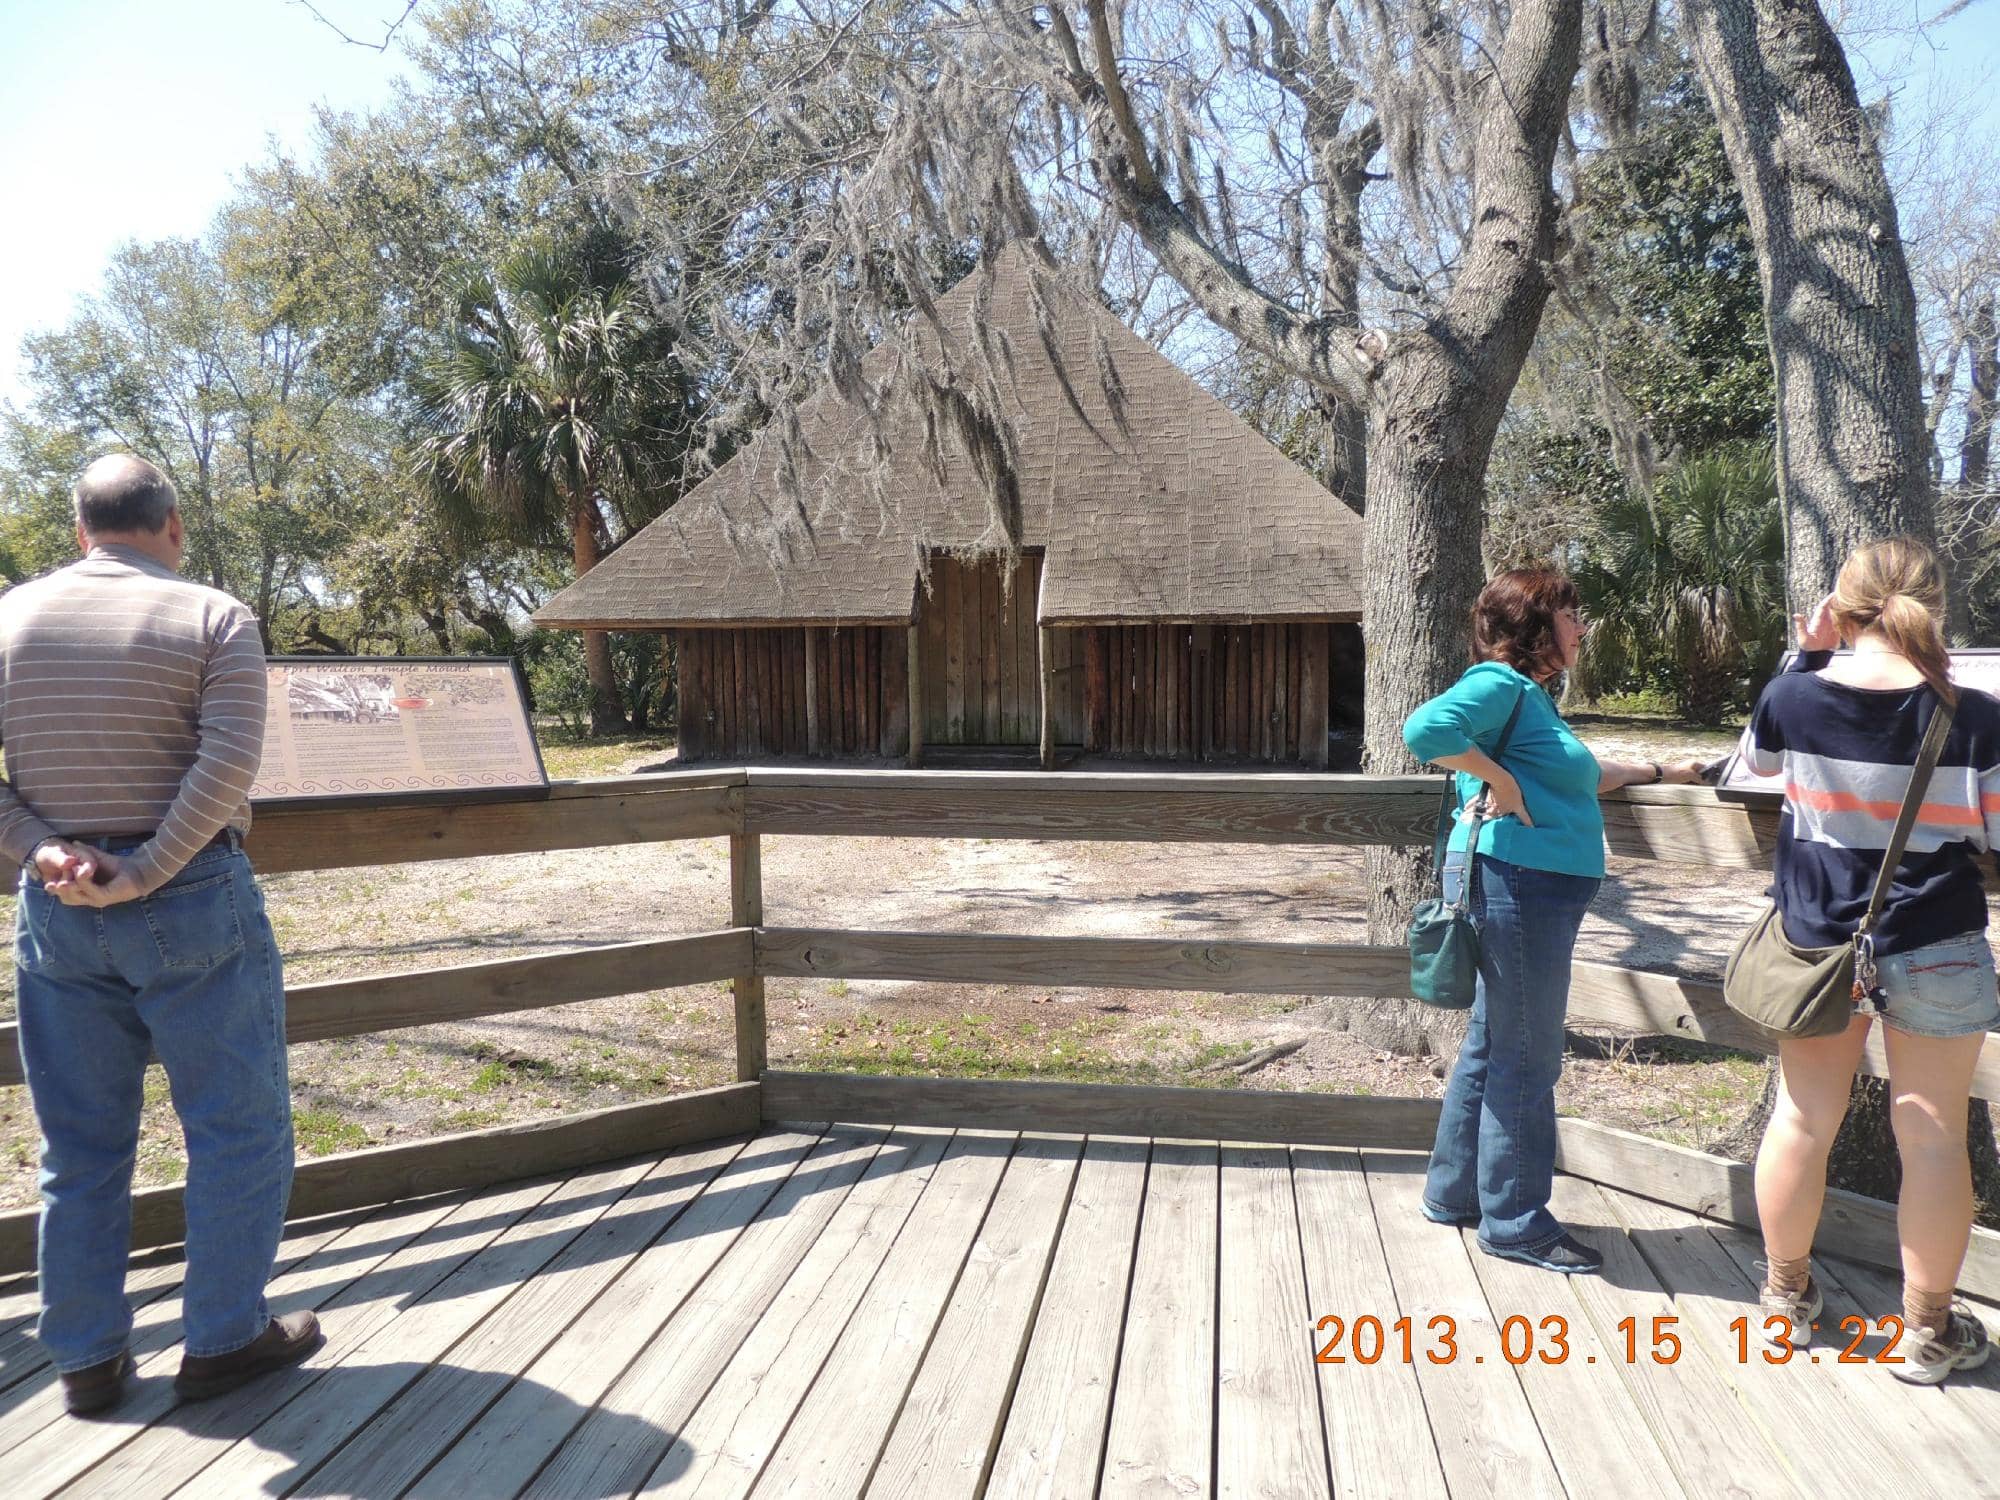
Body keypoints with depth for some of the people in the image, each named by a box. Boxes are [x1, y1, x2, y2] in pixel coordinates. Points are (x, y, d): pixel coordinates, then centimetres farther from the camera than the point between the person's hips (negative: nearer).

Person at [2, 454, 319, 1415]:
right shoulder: (212, 618, -7)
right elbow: (229, 764, -19)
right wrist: (147, 872, -14)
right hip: (192, 904, -4)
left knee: (79, 1145, 14)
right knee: (236, 1126, 9)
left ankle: (84, 1357, 24)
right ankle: (222, 1339, 16)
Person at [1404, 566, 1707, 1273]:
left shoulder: (1534, 696, 19)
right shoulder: (1500, 684, -12)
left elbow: (1577, 776, 34)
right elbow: (1426, 728, -30)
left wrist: (1656, 771, 40)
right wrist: (1499, 779, -22)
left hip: (1538, 892, 10)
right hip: (1517, 879, -10)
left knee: (1491, 1047, 17)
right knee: (1527, 1059, -1)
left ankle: (1454, 1191, 29)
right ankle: (1514, 1221, 11)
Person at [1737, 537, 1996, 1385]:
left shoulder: (1796, 696, -10)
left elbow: (1757, 756, 13)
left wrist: (1806, 656, 10)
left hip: (1817, 937, 2)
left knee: (1803, 1118, 14)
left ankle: (1786, 1297, 29)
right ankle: (1926, 1331, 22)